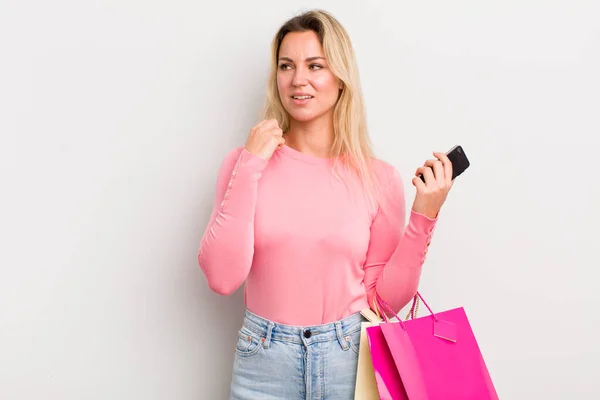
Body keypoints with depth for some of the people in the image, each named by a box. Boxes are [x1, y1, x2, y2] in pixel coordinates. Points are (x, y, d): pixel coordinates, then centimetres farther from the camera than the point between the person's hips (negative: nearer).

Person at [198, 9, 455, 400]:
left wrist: (424, 216, -11)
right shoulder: (245, 163, -3)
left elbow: (385, 299, -1)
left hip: (349, 357, 0)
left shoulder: (379, 178, -4)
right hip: (265, 361, 0)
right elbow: (222, 278, -14)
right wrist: (250, 168, -16)